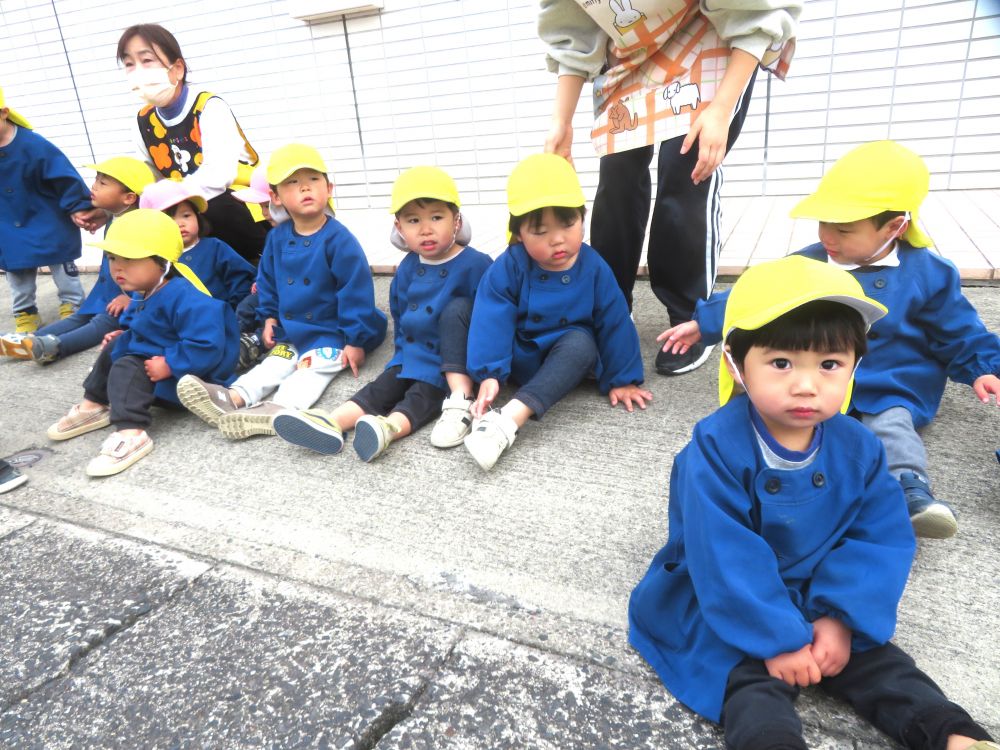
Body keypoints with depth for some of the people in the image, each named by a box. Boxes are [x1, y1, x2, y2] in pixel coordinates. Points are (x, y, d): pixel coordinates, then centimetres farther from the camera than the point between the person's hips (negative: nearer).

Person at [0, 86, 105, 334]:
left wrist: (79, 207, -17)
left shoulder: (33, 145, -23)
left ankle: (72, 306, 26)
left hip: (47, 224, -5)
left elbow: (66, 178, -18)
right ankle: (25, 313, 28)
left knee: (63, 267, 9)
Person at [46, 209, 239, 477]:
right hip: (156, 356, 12)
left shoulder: (184, 298, -32)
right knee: (114, 349, 24)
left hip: (183, 375, -11)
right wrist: (124, 335, 8)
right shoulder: (146, 294, 3)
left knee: (126, 369, -26)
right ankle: (94, 405, 33)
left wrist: (170, 365, -35)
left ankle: (131, 433, -37)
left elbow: (207, 345, -40)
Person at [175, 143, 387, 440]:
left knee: (313, 369, -24)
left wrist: (355, 340, -18)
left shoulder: (338, 239, -18)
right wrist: (270, 317, 12)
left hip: (331, 333, -7)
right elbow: (268, 279, 17)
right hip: (290, 332, 8)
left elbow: (355, 289, -18)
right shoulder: (277, 237, 2)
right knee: (273, 365, -4)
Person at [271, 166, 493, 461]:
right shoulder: (407, 268, 5)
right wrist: (402, 349, 20)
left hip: (452, 359, -5)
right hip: (411, 353, 5)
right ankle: (331, 423, -28)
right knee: (380, 389, -14)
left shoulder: (475, 264, -15)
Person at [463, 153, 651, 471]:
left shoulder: (594, 268, -13)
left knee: (581, 343, -38)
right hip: (518, 358, 1)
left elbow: (614, 324, -8)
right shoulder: (509, 267, -15)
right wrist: (488, 373, -32)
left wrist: (622, 379, -5)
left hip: (566, 358, 0)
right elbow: (491, 321, -22)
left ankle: (508, 422, -49)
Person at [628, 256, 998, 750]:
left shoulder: (858, 448, -6)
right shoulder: (717, 447, -25)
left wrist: (840, 619, -18)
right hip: (721, 607, -5)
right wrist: (775, 638, -23)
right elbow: (723, 558, -25)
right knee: (754, 680, -23)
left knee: (878, 663, -2)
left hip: (815, 601, 6)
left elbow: (881, 540, -6)